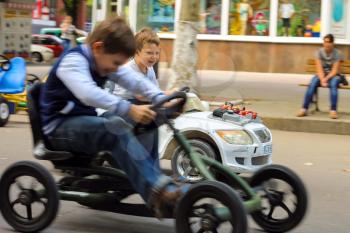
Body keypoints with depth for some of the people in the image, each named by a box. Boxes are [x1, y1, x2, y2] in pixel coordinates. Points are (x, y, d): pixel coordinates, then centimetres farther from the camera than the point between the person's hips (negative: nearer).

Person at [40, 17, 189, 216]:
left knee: (144, 121, -8)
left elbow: (135, 80, -5)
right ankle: (158, 191, -41)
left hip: (85, 123, 9)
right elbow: (88, 93, -39)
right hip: (59, 127, -8)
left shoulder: (104, 60, 6)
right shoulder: (73, 61, -19)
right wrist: (128, 109, -49)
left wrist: (161, 99, -23)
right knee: (116, 128, -33)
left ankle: (150, 177, -8)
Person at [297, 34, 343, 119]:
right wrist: (322, 80, -28)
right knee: (313, 83, -30)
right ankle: (304, 109, -34)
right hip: (321, 75, 1)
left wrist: (326, 79, -28)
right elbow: (319, 69, -11)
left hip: (333, 75, -1)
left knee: (333, 83, -36)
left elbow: (335, 70, -13)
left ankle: (333, 110, -40)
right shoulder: (319, 52, -5)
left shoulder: (337, 53, -8)